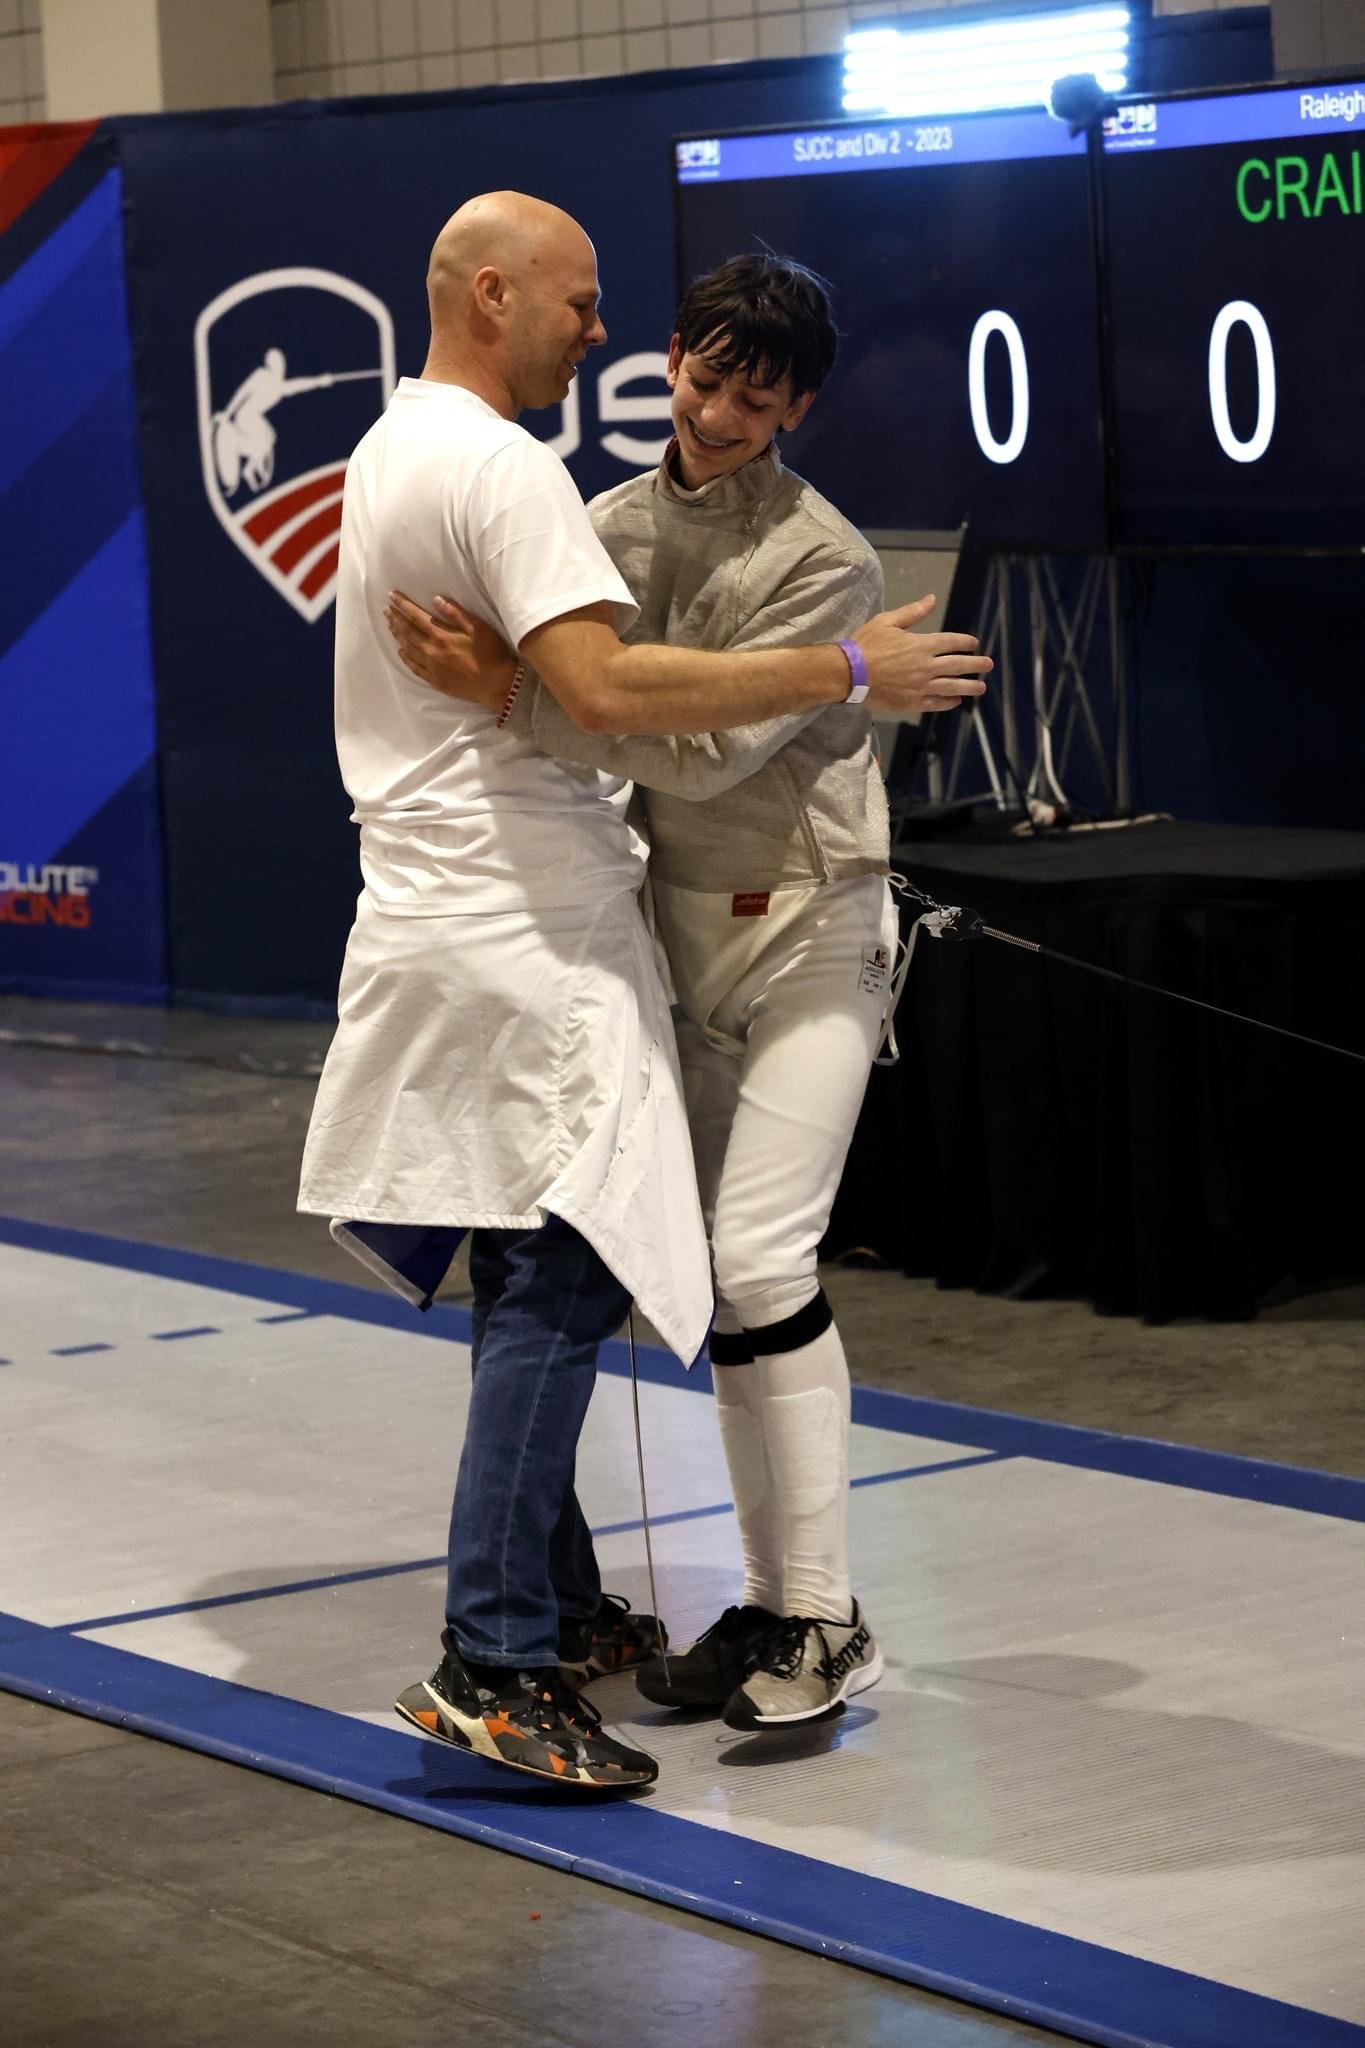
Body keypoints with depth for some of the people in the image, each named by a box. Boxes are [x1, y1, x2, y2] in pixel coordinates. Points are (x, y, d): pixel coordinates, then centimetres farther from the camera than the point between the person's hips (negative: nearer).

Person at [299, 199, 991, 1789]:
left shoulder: (391, 447, 18)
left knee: (533, 1282, 15)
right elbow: (605, 685, -27)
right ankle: (490, 1669, -13)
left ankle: (556, 1608, 23)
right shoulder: (495, 465, -16)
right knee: (558, 1285, -11)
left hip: (444, 923, 11)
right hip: (526, 939, -11)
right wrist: (848, 671, -23)